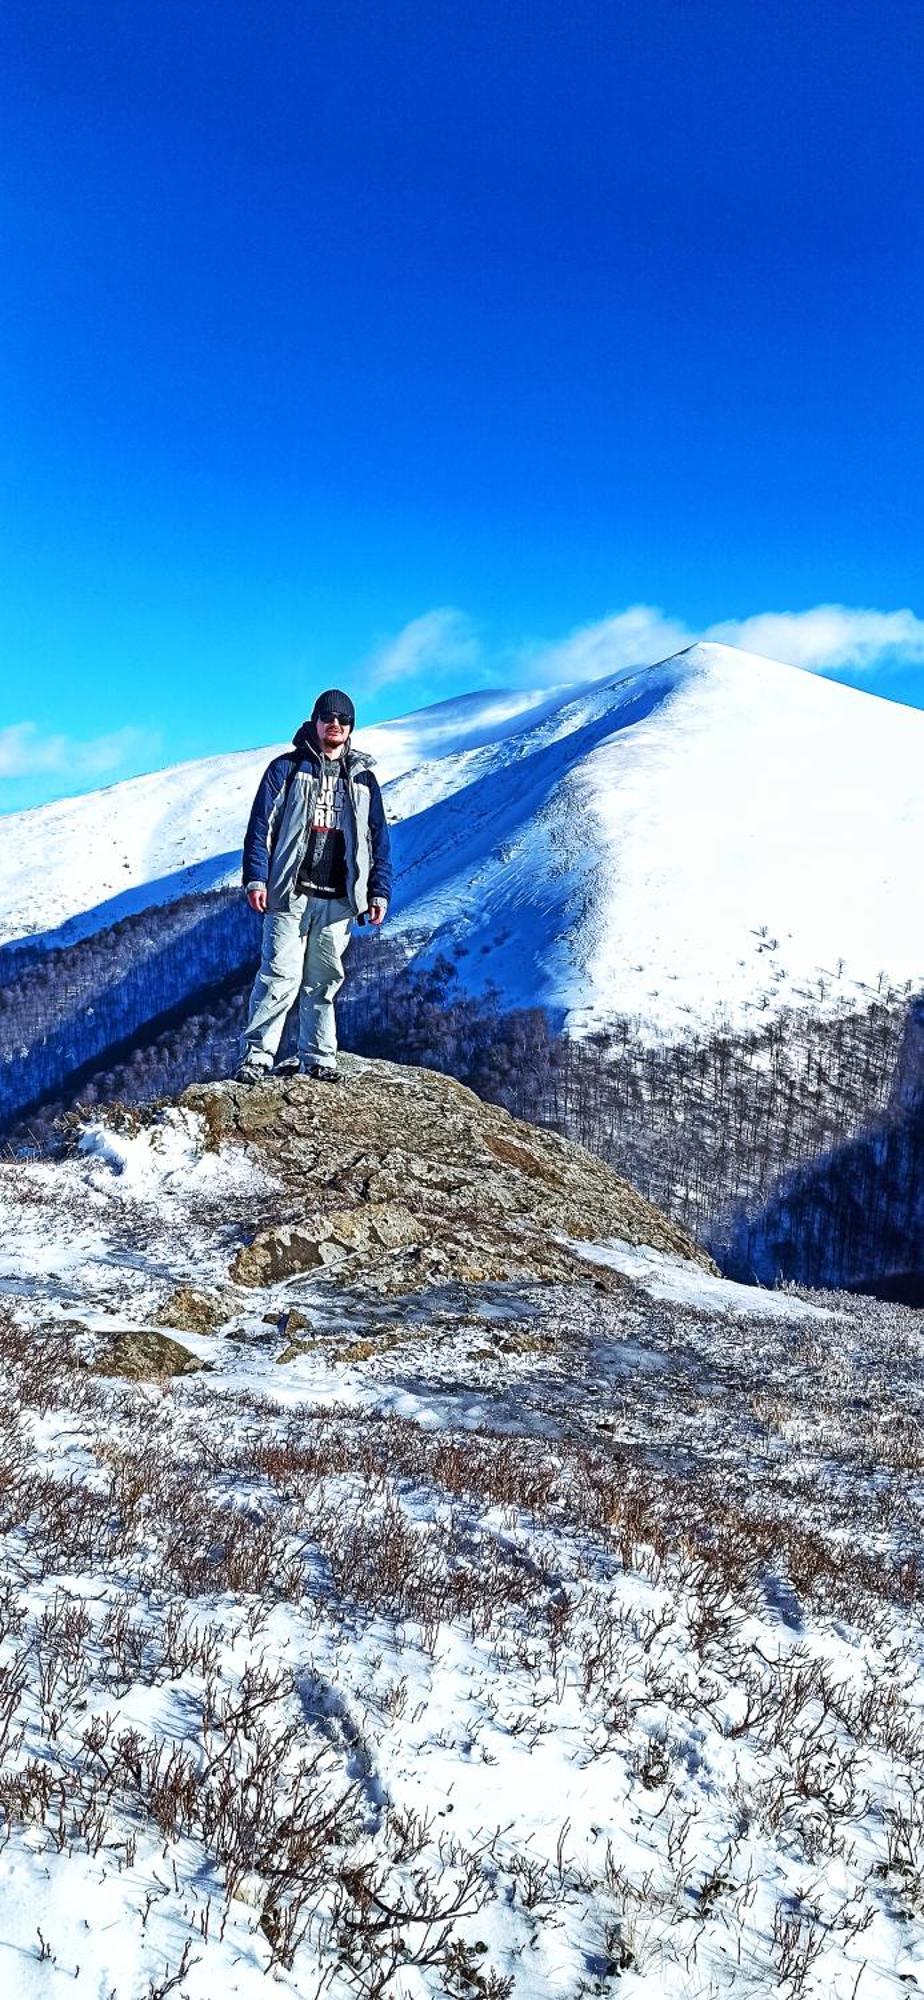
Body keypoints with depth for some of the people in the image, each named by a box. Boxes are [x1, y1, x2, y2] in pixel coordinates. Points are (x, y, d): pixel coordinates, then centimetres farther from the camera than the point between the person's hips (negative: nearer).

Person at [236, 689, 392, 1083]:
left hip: (338, 900, 3)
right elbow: (261, 826, 2)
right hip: (290, 893, -3)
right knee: (280, 976, -10)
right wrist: (256, 878, -8)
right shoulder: (287, 768, 7)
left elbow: (379, 839, 17)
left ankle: (317, 1059, 13)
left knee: (324, 981, 6)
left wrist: (379, 891, 10)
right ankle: (256, 1055, -5)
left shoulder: (362, 777, 16)